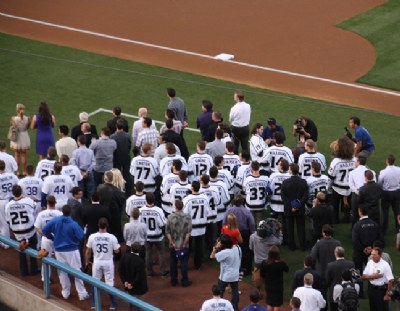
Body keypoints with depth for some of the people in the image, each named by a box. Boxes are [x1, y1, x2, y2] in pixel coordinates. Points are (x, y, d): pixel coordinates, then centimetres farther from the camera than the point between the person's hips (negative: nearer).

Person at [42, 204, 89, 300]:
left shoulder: (55, 221, -9)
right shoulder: (73, 224, -19)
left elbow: (44, 230, -5)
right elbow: (81, 236, -14)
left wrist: (52, 238, 10)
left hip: (59, 251, 3)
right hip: (72, 251, -3)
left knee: (62, 272, 16)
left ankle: (65, 292, 23)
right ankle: (82, 294, 6)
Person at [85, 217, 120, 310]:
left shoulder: (92, 237, -10)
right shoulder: (112, 237, -15)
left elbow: (88, 251, -1)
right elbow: (116, 251, -6)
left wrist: (87, 262, 15)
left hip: (97, 262, 1)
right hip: (108, 263, -1)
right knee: (110, 283, 9)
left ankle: (94, 304, 20)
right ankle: (113, 304, 14)